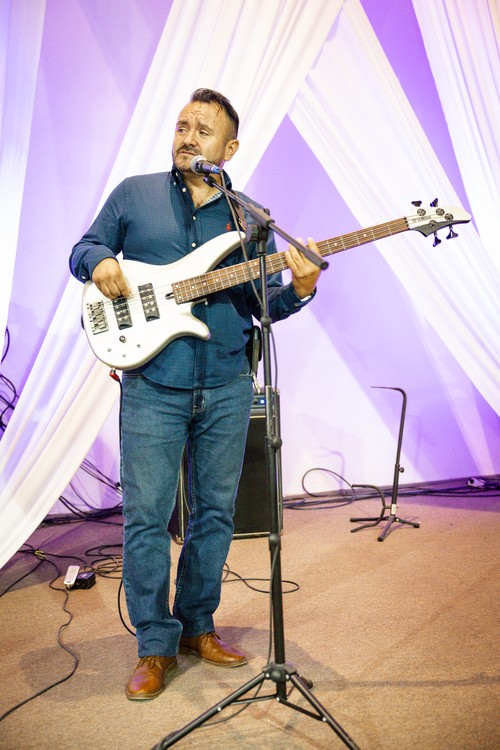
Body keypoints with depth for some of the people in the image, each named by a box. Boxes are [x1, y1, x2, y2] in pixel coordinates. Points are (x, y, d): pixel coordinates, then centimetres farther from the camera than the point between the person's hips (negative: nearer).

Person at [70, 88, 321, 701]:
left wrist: (299, 289, -15)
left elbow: (265, 305, 7)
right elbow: (83, 249, 12)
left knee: (215, 512, 11)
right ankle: (155, 645, 19)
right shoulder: (133, 195, 7)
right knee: (146, 517, 1)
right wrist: (100, 261, -11)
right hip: (151, 387, -2)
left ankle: (197, 625, 31)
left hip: (227, 389, 2)